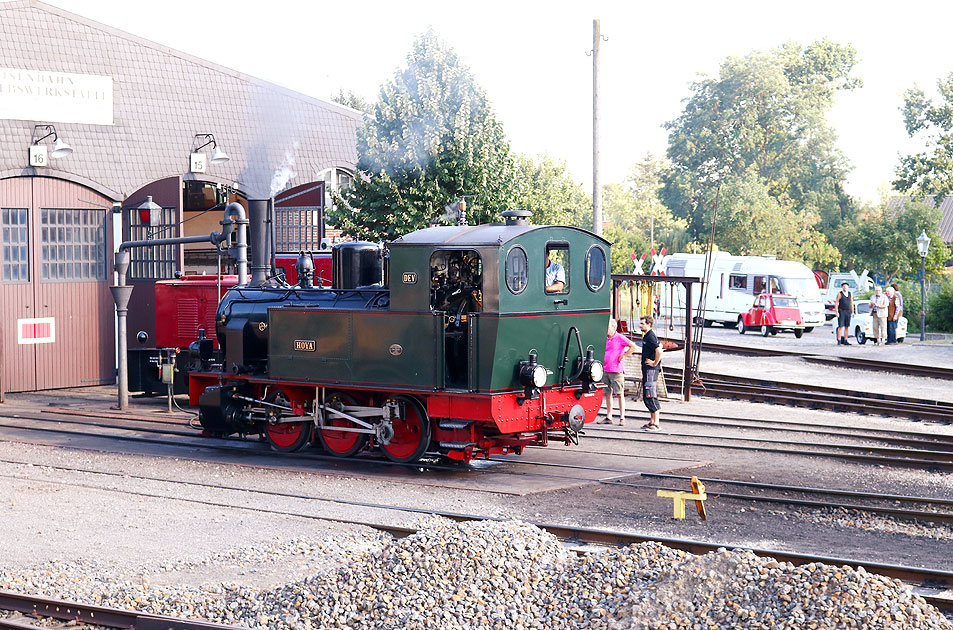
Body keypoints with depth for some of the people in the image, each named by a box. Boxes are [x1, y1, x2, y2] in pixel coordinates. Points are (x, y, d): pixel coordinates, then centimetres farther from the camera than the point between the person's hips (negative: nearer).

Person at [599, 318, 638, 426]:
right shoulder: (604, 338, 11)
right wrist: (602, 362, 16)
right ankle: (608, 417, 13)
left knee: (620, 394, -3)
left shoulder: (620, 338, -7)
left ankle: (622, 418, 0)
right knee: (608, 394, 8)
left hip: (616, 370, -6)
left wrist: (623, 355, -11)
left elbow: (634, 347, -12)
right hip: (605, 370, 6)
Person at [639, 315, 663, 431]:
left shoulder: (650, 337, -15)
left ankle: (656, 423, -8)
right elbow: (658, 349, 30)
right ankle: (652, 421, 19)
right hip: (647, 370, 11)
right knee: (646, 397, 13)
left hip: (651, 369, -11)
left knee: (651, 397, -10)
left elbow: (659, 351, -28)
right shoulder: (646, 336, 16)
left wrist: (655, 363, -17)